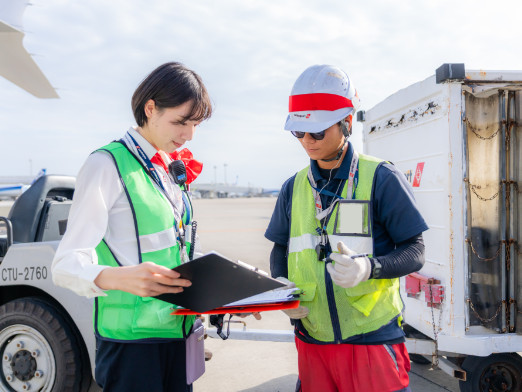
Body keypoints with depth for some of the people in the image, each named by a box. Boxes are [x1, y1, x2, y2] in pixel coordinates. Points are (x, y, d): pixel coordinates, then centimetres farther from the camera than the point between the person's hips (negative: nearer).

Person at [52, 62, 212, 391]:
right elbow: (67, 264, -17)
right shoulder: (108, 164, -12)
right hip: (132, 342, -7)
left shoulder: (171, 173, 12)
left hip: (178, 333, 7)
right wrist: (116, 277, -38)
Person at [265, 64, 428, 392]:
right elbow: (281, 249, 14)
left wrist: (368, 268, -24)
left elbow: (415, 251, -6)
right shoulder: (294, 187, 6)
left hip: (372, 337, -3)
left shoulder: (381, 178, -7)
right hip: (312, 336, 4)